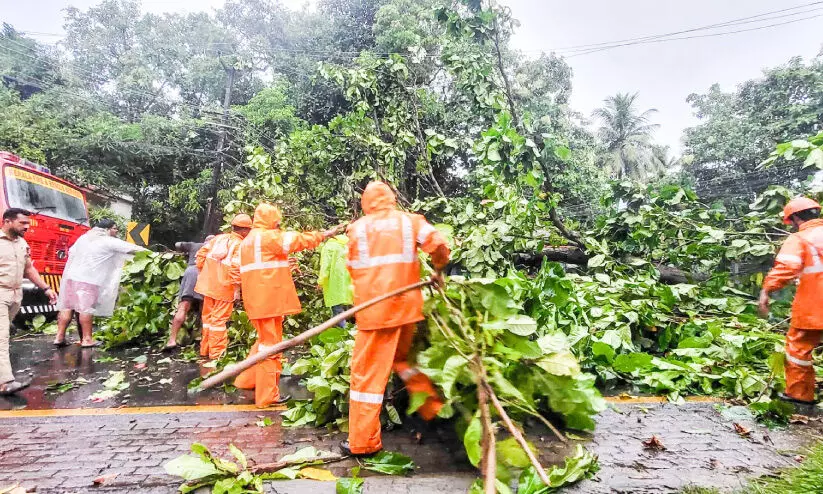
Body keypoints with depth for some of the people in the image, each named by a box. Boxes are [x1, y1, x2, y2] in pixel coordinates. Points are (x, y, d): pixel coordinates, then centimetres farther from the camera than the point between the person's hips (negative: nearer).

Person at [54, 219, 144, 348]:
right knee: (86, 308, -4)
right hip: (88, 280, -8)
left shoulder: (84, 237, 17)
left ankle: (60, 336, 12)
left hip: (71, 276, 8)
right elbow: (134, 249, -6)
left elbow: (71, 252, 25)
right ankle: (86, 339, 1)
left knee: (67, 306, 9)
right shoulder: (109, 242, -6)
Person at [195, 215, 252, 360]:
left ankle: (205, 350, 29)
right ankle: (216, 353, 10)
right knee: (219, 319, 3)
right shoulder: (241, 245, -13)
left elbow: (201, 254, 6)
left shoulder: (219, 238, 7)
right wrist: (237, 288, -14)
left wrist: (202, 271, 16)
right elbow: (236, 267, -24)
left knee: (208, 317, 18)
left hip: (208, 284, 6)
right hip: (224, 287, -6)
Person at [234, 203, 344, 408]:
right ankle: (267, 395, 4)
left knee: (265, 340, 23)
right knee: (270, 344, -3)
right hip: (268, 299, -10)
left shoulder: (249, 240, 22)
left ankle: (247, 379, 33)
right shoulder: (267, 236, -10)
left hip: (258, 299, 10)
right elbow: (295, 240, -16)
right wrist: (324, 234, -11)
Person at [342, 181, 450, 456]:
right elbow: (439, 245, -6)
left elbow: (353, 268, 12)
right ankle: (432, 405, 21)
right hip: (406, 305, 3)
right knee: (401, 358, 26)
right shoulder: (409, 221, 6)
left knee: (367, 373, 4)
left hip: (372, 307, -2)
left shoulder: (358, 228, 5)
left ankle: (363, 441, 11)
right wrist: (438, 271, 12)